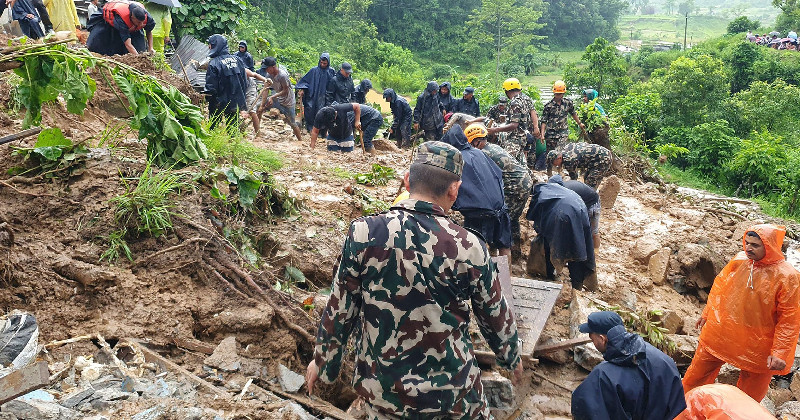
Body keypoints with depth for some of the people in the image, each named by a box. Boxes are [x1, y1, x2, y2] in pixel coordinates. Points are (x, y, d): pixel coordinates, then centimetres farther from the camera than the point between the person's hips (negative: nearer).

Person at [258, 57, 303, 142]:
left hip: (287, 102, -7)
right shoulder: (269, 74, -8)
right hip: (277, 99, 7)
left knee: (292, 123, -3)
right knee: (259, 108, 3)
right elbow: (266, 90, -9)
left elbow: (285, 91, -22)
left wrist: (273, 97, -28)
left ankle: (300, 140, 13)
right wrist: (262, 105, -16)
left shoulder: (282, 75, -29)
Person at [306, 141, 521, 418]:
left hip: (381, 388, 1)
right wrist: (512, 358, 19)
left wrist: (322, 361, 11)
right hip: (453, 393, 0)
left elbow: (339, 309, -7)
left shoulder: (365, 233, -16)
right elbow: (496, 316, -1)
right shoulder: (469, 247, -16)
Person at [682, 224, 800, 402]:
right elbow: (720, 287, 11)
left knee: (748, 397, 14)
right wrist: (707, 313, 17)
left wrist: (780, 353, -18)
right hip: (719, 334, 4)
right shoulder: (739, 260, -5)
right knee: (695, 378, 16)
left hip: (756, 347, -4)